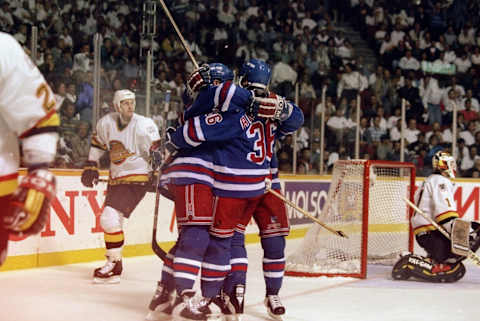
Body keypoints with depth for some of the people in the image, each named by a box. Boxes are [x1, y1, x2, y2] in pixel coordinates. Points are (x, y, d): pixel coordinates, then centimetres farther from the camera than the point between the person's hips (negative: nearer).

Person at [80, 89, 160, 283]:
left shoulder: (145, 125, -13)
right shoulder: (106, 123, 2)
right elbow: (98, 144, 19)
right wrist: (91, 166, 14)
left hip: (137, 178, -7)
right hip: (116, 179, 7)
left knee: (110, 218, -17)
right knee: (109, 220, 13)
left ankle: (114, 266, -8)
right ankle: (113, 262, 29)